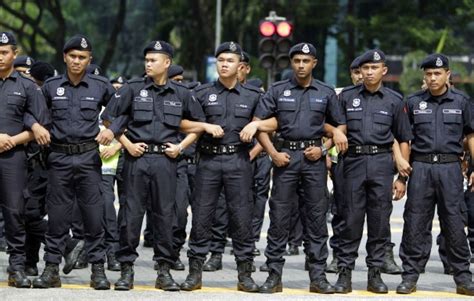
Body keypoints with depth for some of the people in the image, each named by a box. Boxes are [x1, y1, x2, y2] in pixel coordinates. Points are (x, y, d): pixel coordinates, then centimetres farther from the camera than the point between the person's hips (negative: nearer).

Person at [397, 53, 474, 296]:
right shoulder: (414, 102, 7)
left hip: (450, 168, -1)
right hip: (421, 167, 1)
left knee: (453, 223, 1)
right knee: (414, 222, 0)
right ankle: (410, 276, 7)